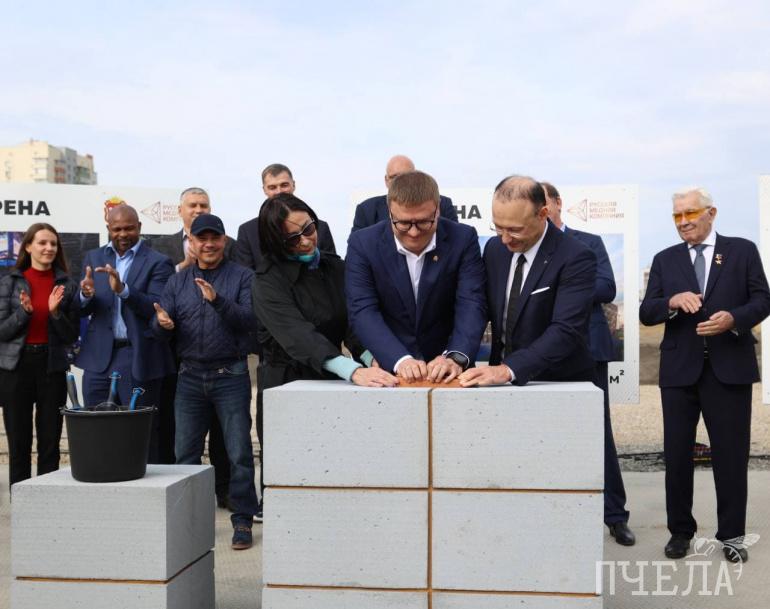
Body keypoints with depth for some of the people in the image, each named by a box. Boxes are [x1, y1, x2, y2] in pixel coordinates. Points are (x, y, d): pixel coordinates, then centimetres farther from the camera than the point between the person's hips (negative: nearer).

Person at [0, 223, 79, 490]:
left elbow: (72, 336, 3)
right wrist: (24, 311, -17)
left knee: (50, 443, 4)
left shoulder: (67, 286, 5)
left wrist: (56, 313, -13)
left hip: (52, 367, 1)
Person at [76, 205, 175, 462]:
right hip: (99, 357, 4)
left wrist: (122, 289, -26)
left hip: (138, 358, -4)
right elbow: (82, 311, 9)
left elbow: (156, 309, -12)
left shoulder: (158, 263, -1)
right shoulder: (93, 258, 14)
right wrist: (86, 295, -13)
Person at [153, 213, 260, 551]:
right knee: (185, 453, 9)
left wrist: (219, 301, -27)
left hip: (230, 375, -4)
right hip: (190, 377, 4)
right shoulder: (177, 282, 11)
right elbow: (160, 328, 6)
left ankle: (242, 520, 10)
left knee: (239, 453, -1)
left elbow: (250, 319, -13)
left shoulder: (241, 276, 0)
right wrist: (163, 324, -17)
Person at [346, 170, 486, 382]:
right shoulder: (363, 244, -5)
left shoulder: (462, 239, -4)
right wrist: (401, 360, -27)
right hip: (386, 369, 1)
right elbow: (363, 311, -12)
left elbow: (471, 305, -10)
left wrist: (456, 357, -28)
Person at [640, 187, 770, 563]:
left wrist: (734, 318, -19)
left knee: (731, 454, 5)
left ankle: (732, 535, 18)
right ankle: (680, 530, 21)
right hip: (680, 370, 2)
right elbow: (646, 313, 2)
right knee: (676, 454, 7)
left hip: (729, 367, -1)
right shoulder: (664, 260, 10)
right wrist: (673, 301, -18)